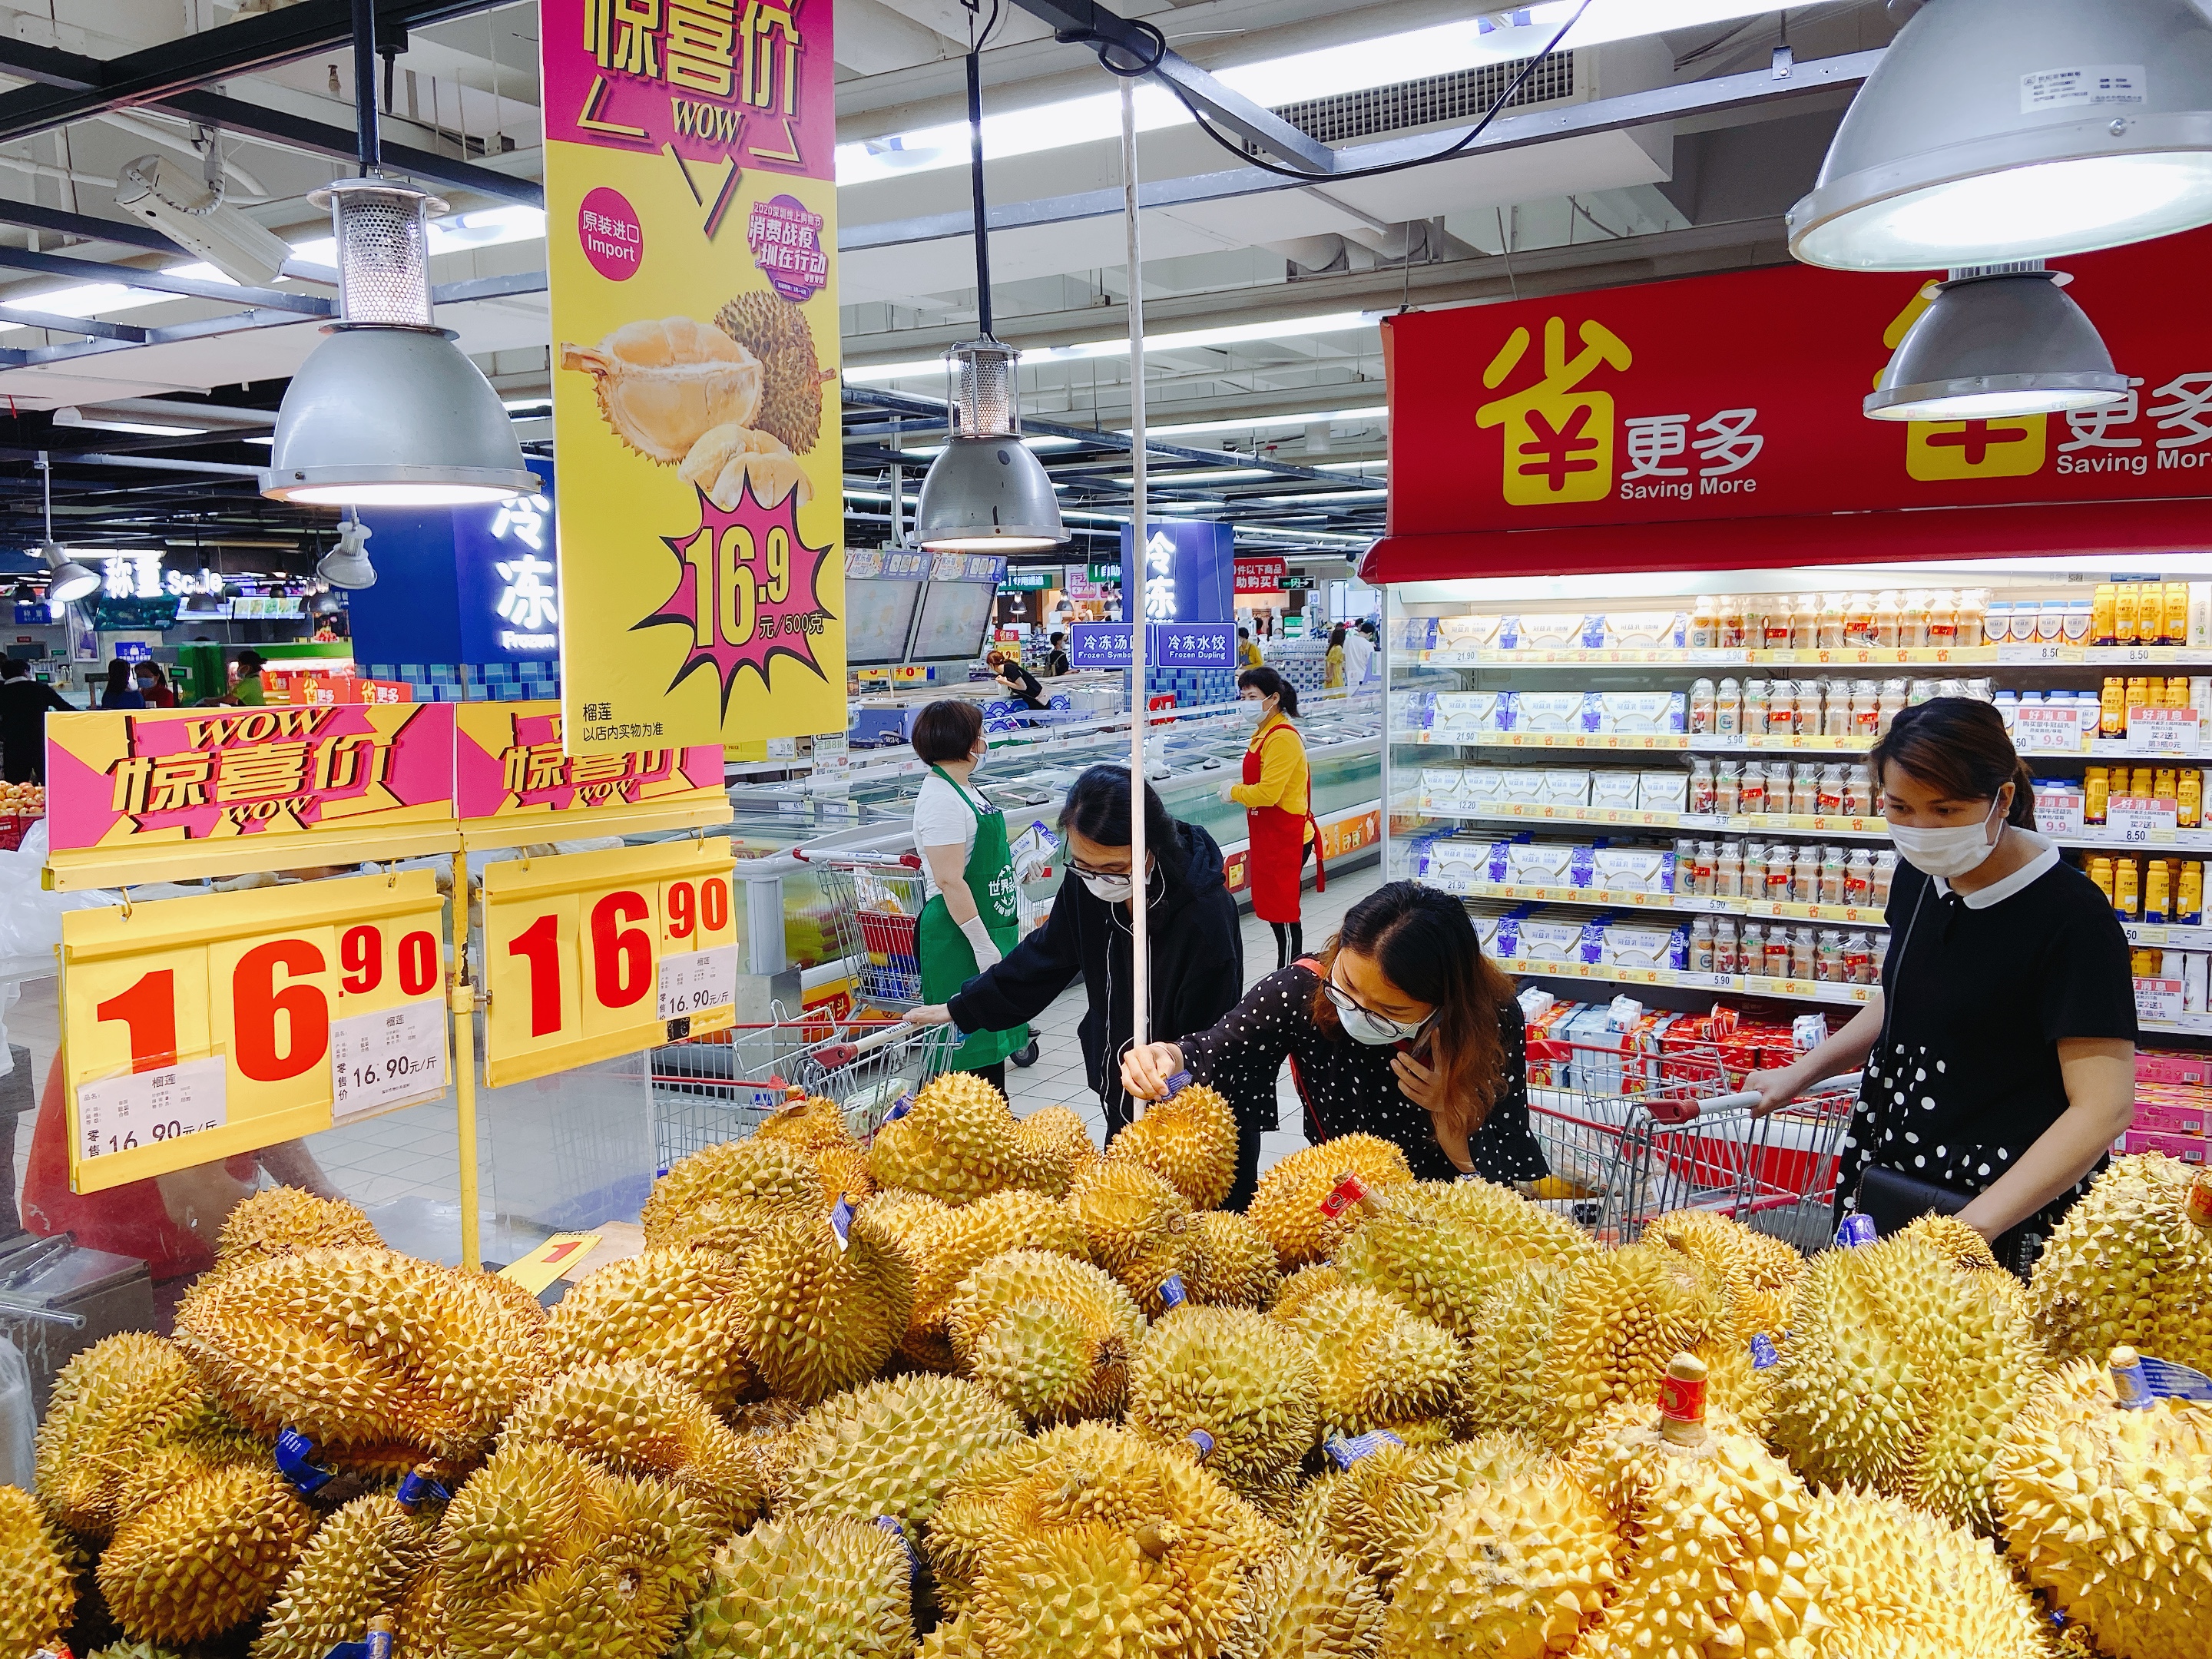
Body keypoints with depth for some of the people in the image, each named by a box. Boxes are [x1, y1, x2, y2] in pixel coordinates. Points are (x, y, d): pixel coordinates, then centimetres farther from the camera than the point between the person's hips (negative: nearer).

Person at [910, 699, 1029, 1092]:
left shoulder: (962, 789, 12)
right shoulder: (941, 799, -19)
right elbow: (950, 882, -24)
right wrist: (982, 945, -23)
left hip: (989, 927, 10)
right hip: (958, 938, -10)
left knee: (992, 1027, 18)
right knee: (968, 1035, -4)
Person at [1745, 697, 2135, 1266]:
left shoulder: (2070, 915, -20)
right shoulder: (1919, 877, 2)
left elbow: (2103, 1107, -23)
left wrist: (1975, 1225, -29)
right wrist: (1800, 1074, 15)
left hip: (2005, 1214, -6)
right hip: (1886, 1176, 6)